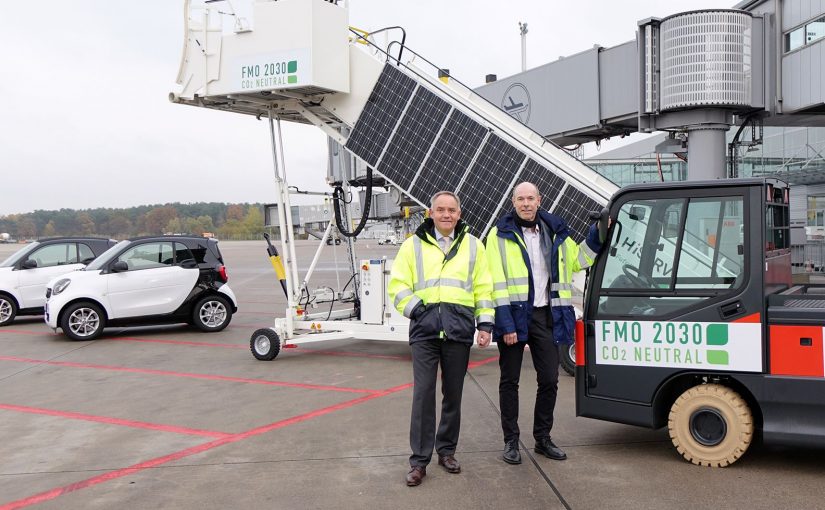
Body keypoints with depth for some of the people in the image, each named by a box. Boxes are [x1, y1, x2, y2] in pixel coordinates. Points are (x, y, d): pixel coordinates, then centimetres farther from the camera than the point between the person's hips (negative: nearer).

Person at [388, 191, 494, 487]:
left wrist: (485, 324, 4)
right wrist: (415, 308, -7)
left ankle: (446, 450, 25)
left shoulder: (473, 246, 13)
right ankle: (419, 460, 2)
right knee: (423, 393, -6)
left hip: (459, 330, 2)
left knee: (453, 394, 9)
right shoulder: (414, 245, 9)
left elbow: (483, 288, 11)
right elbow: (398, 285, 7)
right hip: (425, 329, -1)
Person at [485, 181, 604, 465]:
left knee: (549, 380, 8)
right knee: (510, 380, 5)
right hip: (514, 315, -4)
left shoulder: (554, 232, 10)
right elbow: (498, 282, -10)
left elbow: (575, 260, 23)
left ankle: (543, 438, 25)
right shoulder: (501, 235, -4)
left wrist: (597, 236, 9)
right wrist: (506, 323, -17)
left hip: (545, 315, 4)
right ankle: (511, 441, 17)